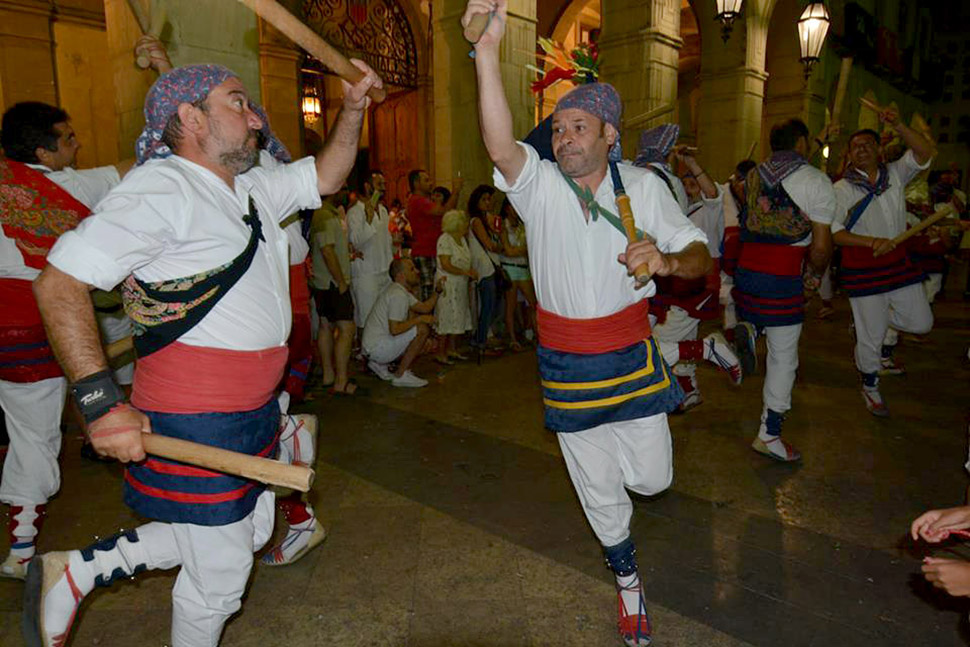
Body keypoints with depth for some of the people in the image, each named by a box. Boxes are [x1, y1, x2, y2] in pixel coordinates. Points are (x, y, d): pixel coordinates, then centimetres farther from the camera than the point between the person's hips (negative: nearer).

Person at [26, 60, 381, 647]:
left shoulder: (251, 187, 10)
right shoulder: (160, 188, -16)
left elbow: (325, 177, 21)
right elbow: (59, 283, -21)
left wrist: (353, 110, 7)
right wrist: (101, 400, -27)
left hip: (254, 411, 9)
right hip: (196, 424, -9)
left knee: (250, 531, 24)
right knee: (221, 573, 6)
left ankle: (74, 571, 32)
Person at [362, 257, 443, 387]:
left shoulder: (402, 290, 14)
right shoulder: (398, 295, -20)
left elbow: (425, 307, 15)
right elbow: (394, 330, -27)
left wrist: (437, 291, 3)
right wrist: (420, 319, -18)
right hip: (377, 348, -10)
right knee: (423, 329, -17)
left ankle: (380, 364, 17)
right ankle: (401, 375, -10)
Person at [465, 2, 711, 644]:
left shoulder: (643, 185, -3)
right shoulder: (539, 184, -9)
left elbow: (700, 254, -3)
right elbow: (500, 143, -30)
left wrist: (666, 260, -27)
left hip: (631, 354, 1)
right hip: (567, 362, -1)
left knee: (651, 478, 9)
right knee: (598, 487, 13)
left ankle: (626, 442, 47)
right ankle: (627, 578, 41)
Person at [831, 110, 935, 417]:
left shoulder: (895, 174, 7)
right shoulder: (841, 189, -7)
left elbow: (925, 153, -6)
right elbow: (832, 231, -15)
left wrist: (898, 125, -17)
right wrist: (872, 242, -26)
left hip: (899, 262, 5)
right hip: (863, 270, -4)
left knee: (921, 323, 8)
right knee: (870, 336, 3)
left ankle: (886, 318, 41)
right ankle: (870, 388, 26)